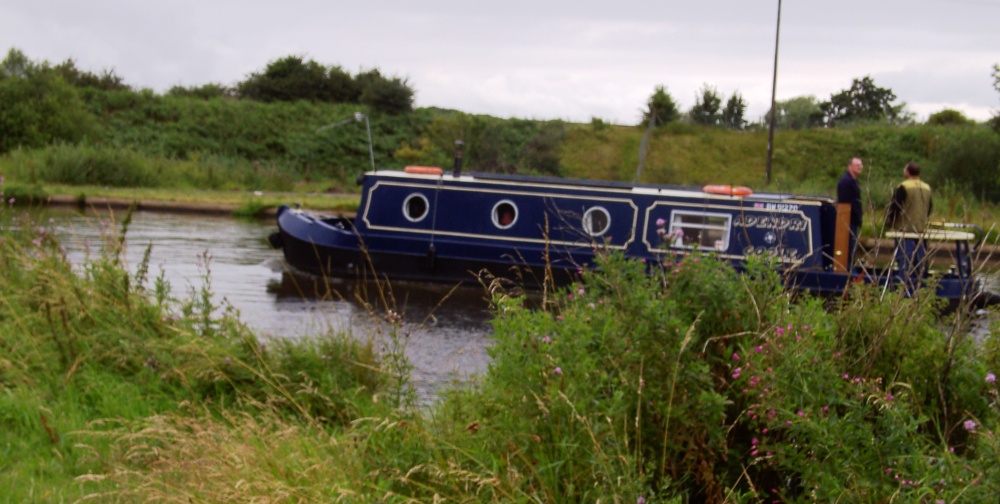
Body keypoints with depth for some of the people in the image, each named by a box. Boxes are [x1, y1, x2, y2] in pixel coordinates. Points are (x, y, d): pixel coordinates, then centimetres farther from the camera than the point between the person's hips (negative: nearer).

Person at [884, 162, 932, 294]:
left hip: (905, 229, -6)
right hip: (921, 229, 6)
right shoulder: (927, 188, 11)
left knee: (905, 263, -7)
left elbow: (894, 208, -11)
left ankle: (906, 292, -11)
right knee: (919, 262, 10)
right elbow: (929, 208, 20)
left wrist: (889, 223, 3)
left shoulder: (903, 188, -11)